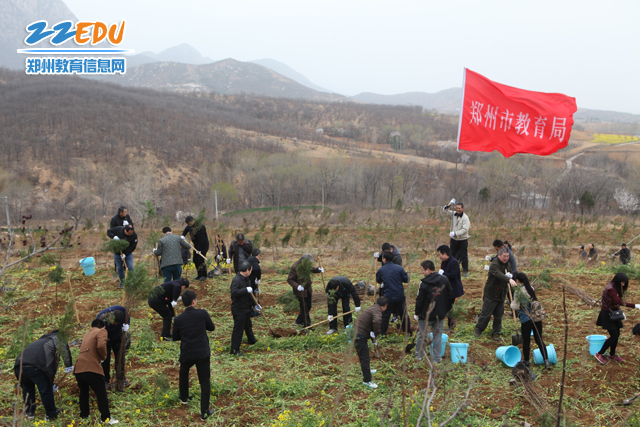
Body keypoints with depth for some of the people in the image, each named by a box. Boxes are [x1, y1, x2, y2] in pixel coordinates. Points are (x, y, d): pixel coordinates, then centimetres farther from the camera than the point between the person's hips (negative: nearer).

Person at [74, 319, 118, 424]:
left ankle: (84, 414, 35)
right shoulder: (102, 332, 2)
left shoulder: (87, 333, 25)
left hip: (78, 368, 7)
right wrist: (104, 356, 1)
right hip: (91, 368, -7)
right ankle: (106, 418, 7)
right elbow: (101, 346, -15)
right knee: (101, 394, 4)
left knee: (83, 393, 25)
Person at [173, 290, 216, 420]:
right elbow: (212, 328, 4)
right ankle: (204, 412, 6)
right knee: (205, 382, 6)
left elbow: (175, 338, 5)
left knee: (183, 373, 33)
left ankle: (184, 398, 47)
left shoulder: (178, 319, -7)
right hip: (203, 354, -2)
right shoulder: (202, 313, -11)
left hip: (187, 354, 2)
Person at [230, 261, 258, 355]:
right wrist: (246, 290, -36)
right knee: (238, 329, -4)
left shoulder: (246, 279, 9)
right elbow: (234, 293, -37)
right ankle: (235, 350, 3)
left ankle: (251, 340, 49)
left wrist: (255, 304, 22)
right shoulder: (236, 280, -23)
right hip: (239, 310, -10)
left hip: (246, 308, 10)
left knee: (248, 325, 28)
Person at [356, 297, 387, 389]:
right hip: (360, 337, -10)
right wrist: (376, 333, -21)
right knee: (365, 358, -3)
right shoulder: (377, 311, -16)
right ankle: (367, 380, 3)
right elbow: (377, 321, -38)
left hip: (357, 333, 10)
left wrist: (373, 335, 9)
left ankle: (366, 370, 51)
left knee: (364, 355, 30)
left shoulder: (373, 308, 15)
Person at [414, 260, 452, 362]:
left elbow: (420, 300, -13)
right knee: (437, 335, 12)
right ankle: (437, 358, 16)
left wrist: (417, 313, -3)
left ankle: (419, 355, 24)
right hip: (441, 313, 4)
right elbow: (450, 293, 7)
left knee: (421, 334, 13)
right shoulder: (444, 279, -4)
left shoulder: (424, 283, -16)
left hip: (426, 315, -4)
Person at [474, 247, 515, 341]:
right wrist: (509, 280, -51)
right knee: (486, 314, 1)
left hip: (501, 295, 6)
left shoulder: (508, 265, 9)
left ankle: (496, 332, 26)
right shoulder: (494, 264, -16)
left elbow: (510, 276, 18)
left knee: (499, 316, 11)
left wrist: (511, 277, -7)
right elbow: (499, 274, -35)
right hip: (491, 295, -6)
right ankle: (478, 330, 20)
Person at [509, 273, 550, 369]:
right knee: (539, 340, 11)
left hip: (526, 320, -6)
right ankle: (546, 361, 6)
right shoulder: (531, 289, 8)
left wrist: (512, 303, 8)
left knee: (526, 342, 8)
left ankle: (526, 362, 20)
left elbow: (516, 307, -13)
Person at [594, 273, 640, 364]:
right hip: (607, 314, -9)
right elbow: (619, 302, -33)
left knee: (617, 335, 14)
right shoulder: (610, 289, -26)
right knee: (614, 336, -8)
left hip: (613, 314, 9)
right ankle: (599, 354, 5)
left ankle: (612, 355, 30)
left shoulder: (616, 288, 6)